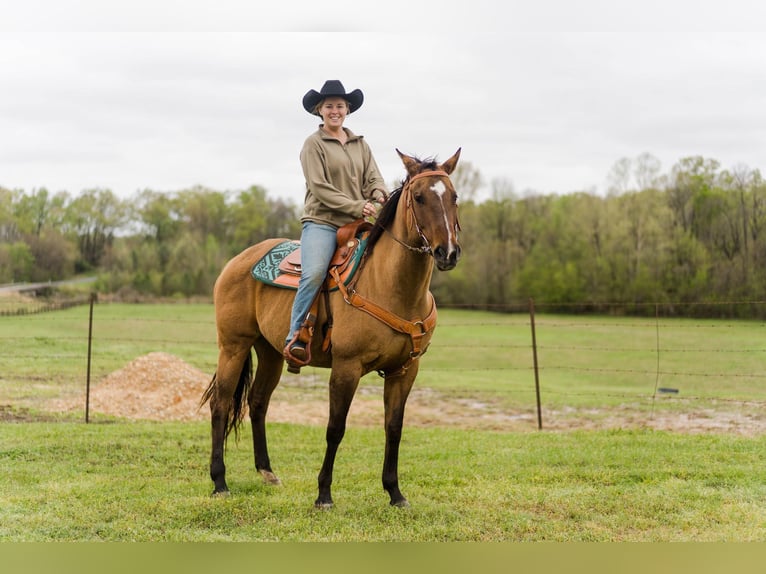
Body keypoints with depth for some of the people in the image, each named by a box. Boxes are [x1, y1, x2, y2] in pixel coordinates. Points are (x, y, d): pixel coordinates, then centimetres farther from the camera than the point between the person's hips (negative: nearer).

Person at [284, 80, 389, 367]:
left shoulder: (360, 144, 20)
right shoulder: (314, 144, 3)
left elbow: (373, 178, 13)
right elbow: (320, 187, -7)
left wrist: (380, 195, -12)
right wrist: (356, 206, -16)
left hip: (357, 225, 6)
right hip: (321, 222, -6)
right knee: (314, 273, -30)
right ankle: (295, 338, -26)